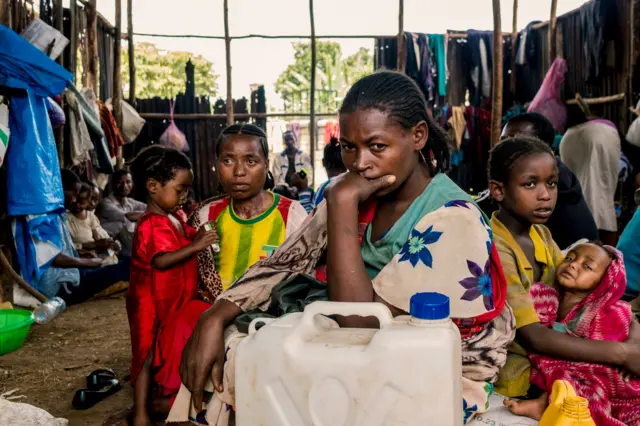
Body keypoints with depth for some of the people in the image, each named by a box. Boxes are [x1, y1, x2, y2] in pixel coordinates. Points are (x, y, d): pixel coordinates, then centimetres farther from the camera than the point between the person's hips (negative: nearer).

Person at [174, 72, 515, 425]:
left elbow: (359, 325, -28)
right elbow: (284, 263, -1)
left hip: (438, 380, -6)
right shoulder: (359, 194, -3)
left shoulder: (452, 221, -23)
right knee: (226, 350, -6)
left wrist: (342, 203, -28)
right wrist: (214, 318, -16)